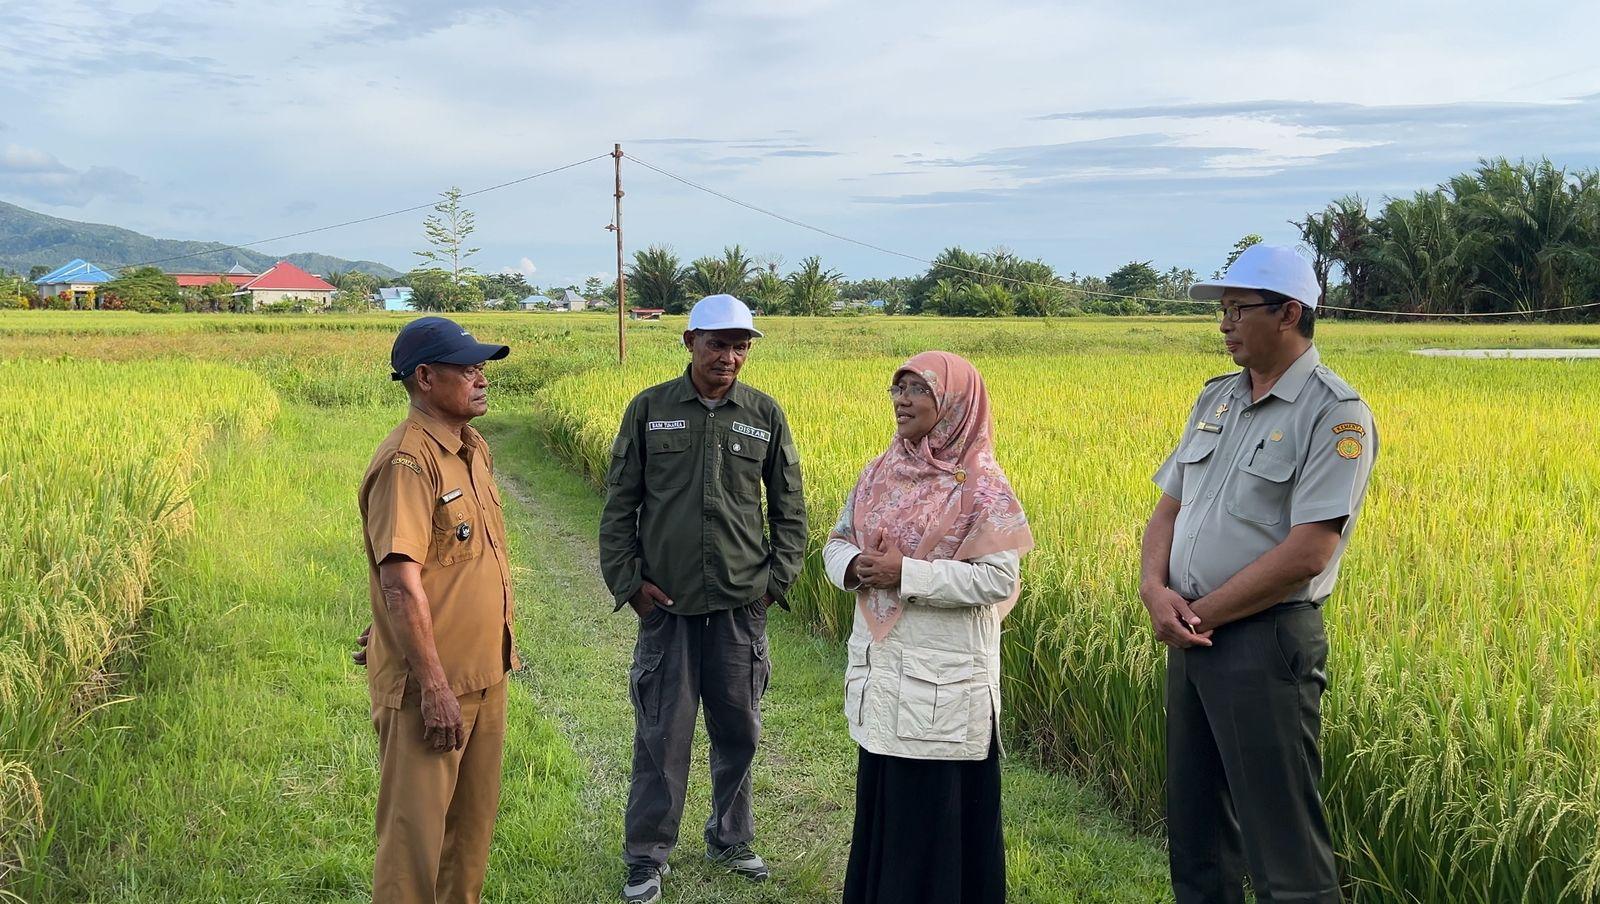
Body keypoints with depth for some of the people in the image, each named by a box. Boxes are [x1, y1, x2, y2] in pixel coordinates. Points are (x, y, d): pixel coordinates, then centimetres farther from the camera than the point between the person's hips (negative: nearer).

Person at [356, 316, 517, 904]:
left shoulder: (474, 449, 10)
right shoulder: (408, 462, -19)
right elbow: (401, 583, -23)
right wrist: (435, 687, -23)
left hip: (484, 677, 9)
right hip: (430, 686, -9)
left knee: (473, 823, 20)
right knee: (416, 834, 3)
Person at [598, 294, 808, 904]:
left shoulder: (766, 416, 3)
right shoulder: (649, 410, -1)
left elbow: (789, 511, 9)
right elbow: (619, 506, 3)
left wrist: (777, 581, 1)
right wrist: (627, 581, -4)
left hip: (742, 604, 2)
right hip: (667, 603, -1)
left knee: (738, 731, 13)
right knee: (661, 735, 4)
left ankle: (730, 841, 33)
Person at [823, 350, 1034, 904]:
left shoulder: (979, 483, -12)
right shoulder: (882, 471, 7)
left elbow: (1000, 578, -18)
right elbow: (838, 541, 12)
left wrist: (907, 573, -21)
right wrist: (854, 565, -12)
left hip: (943, 680, -6)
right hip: (879, 666, 7)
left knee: (935, 810, 2)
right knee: (880, 801, 17)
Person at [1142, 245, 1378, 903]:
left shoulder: (1335, 415, -12)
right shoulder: (1217, 397, 12)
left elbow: (1308, 552, -19)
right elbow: (1170, 506, 12)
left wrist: (1202, 613, -14)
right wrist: (1155, 588, -7)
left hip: (1266, 641, -8)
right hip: (1189, 637, 8)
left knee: (1282, 850, 0)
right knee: (1193, 832, 17)